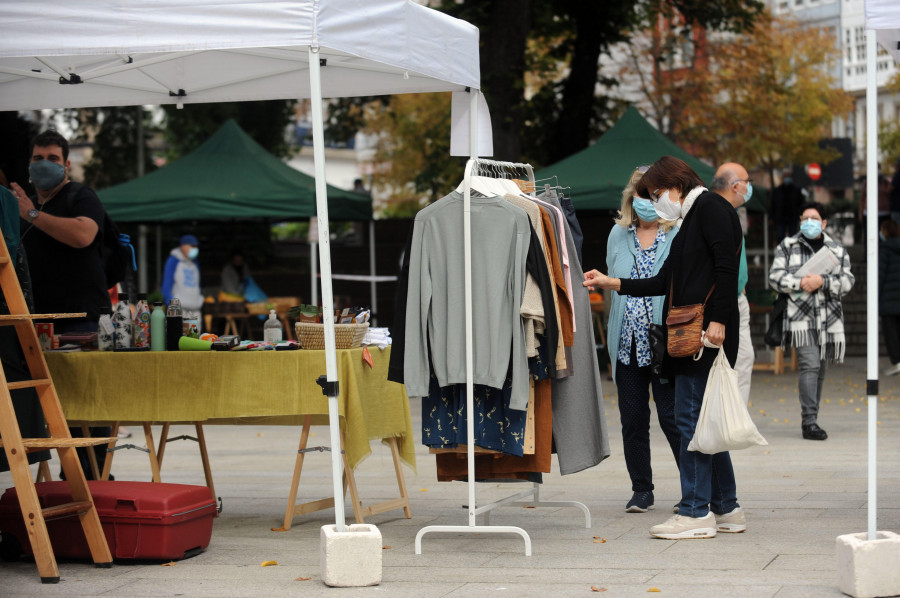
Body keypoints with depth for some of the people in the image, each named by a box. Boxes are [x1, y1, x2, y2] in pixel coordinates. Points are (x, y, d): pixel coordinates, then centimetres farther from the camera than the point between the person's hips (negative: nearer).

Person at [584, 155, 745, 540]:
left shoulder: (710, 207, -5)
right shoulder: (690, 220, 24)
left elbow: (727, 267, -15)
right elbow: (666, 282, 24)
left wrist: (717, 321, -20)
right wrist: (610, 284, 22)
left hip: (707, 332, -10)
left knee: (691, 417, -9)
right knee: (702, 420, 11)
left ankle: (696, 513, -6)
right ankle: (726, 509, 16)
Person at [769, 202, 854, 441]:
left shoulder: (837, 249, 11)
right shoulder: (788, 246, 7)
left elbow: (847, 281, 3)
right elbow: (775, 276, 0)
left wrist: (822, 282, -13)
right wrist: (799, 283, -15)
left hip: (828, 318, 4)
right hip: (800, 316, -3)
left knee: (819, 370, 9)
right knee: (809, 366, -15)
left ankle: (811, 420, 19)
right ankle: (809, 421, -17)